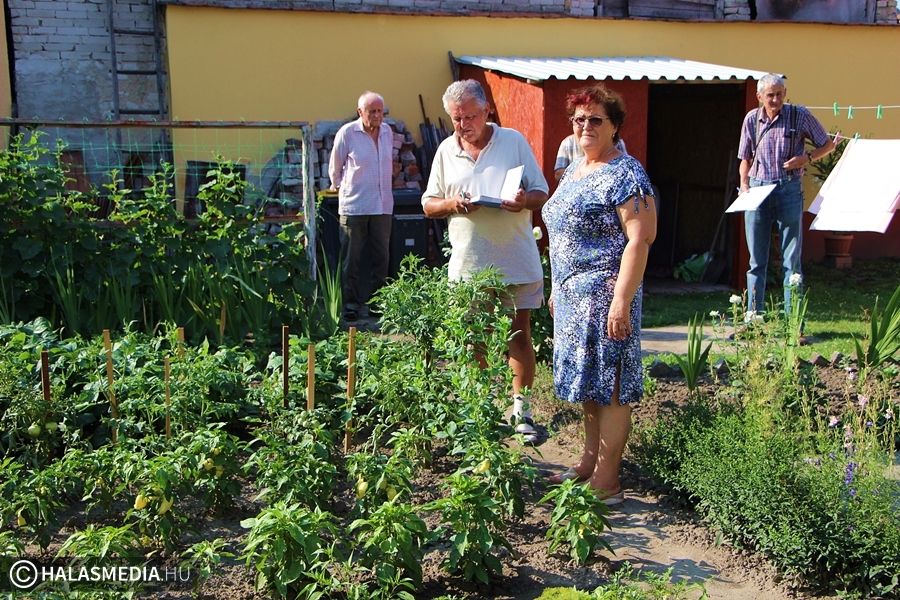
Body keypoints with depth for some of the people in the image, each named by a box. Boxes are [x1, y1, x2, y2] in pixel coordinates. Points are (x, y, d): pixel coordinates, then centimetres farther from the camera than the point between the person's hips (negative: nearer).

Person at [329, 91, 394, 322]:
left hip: (382, 206, 4)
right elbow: (334, 168, 6)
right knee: (351, 259, 0)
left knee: (381, 257, 7)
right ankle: (351, 304, 8)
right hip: (353, 206, -4)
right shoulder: (347, 133, -5)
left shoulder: (388, 132, 8)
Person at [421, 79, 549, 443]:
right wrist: (453, 203, -11)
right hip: (468, 263, 2)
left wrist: (524, 201, -22)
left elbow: (541, 193, 1)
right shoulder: (446, 150, 8)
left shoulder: (514, 141, 0)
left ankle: (521, 409, 16)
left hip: (515, 260, -2)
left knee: (520, 335, 4)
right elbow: (428, 205, 11)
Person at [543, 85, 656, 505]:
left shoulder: (624, 174, -12)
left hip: (604, 294, -9)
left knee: (609, 386, -2)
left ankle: (606, 481, 6)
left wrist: (622, 300, -23)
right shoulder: (574, 169, 16)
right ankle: (589, 461, 29)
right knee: (586, 380, 16)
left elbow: (639, 240, -18)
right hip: (573, 294, 9)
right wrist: (556, 288, 21)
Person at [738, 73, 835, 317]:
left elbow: (828, 144, 8)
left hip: (789, 190, -2)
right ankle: (753, 318, 13)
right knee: (756, 259, 7)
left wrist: (807, 158, -10)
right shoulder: (752, 119, 6)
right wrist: (744, 184, 0)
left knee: (792, 258, 0)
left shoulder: (799, 115, -1)